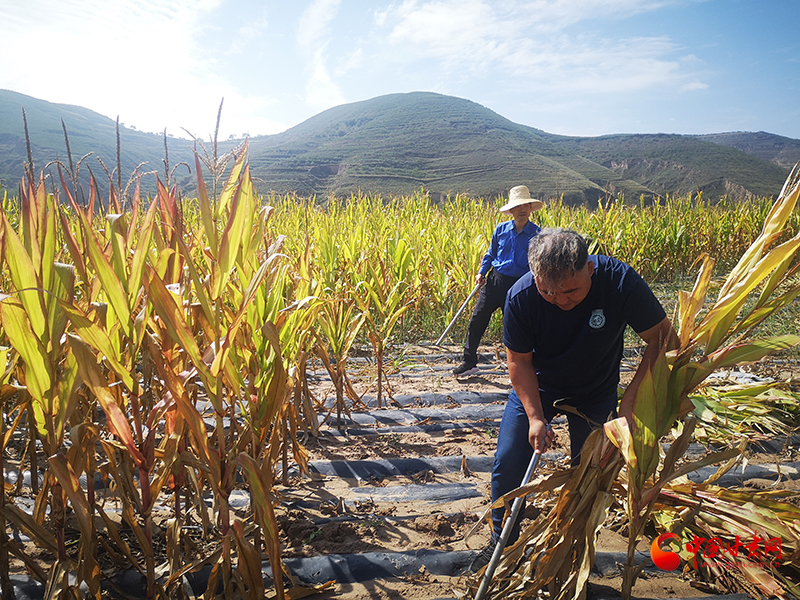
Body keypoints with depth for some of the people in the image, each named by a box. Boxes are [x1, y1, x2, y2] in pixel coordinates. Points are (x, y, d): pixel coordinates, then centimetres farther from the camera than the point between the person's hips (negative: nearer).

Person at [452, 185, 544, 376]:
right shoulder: (501, 229, 4)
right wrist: (482, 271, 3)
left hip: (519, 285, -2)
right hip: (495, 279, 3)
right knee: (478, 318, 0)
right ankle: (468, 362, 14)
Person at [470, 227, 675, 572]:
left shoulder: (621, 282, -31)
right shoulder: (521, 298, -29)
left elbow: (662, 338, -21)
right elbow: (518, 360, -16)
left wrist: (631, 400, -29)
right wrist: (535, 416, -25)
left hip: (596, 393, 0)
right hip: (536, 387, 0)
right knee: (508, 463, -2)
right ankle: (503, 542, 25)